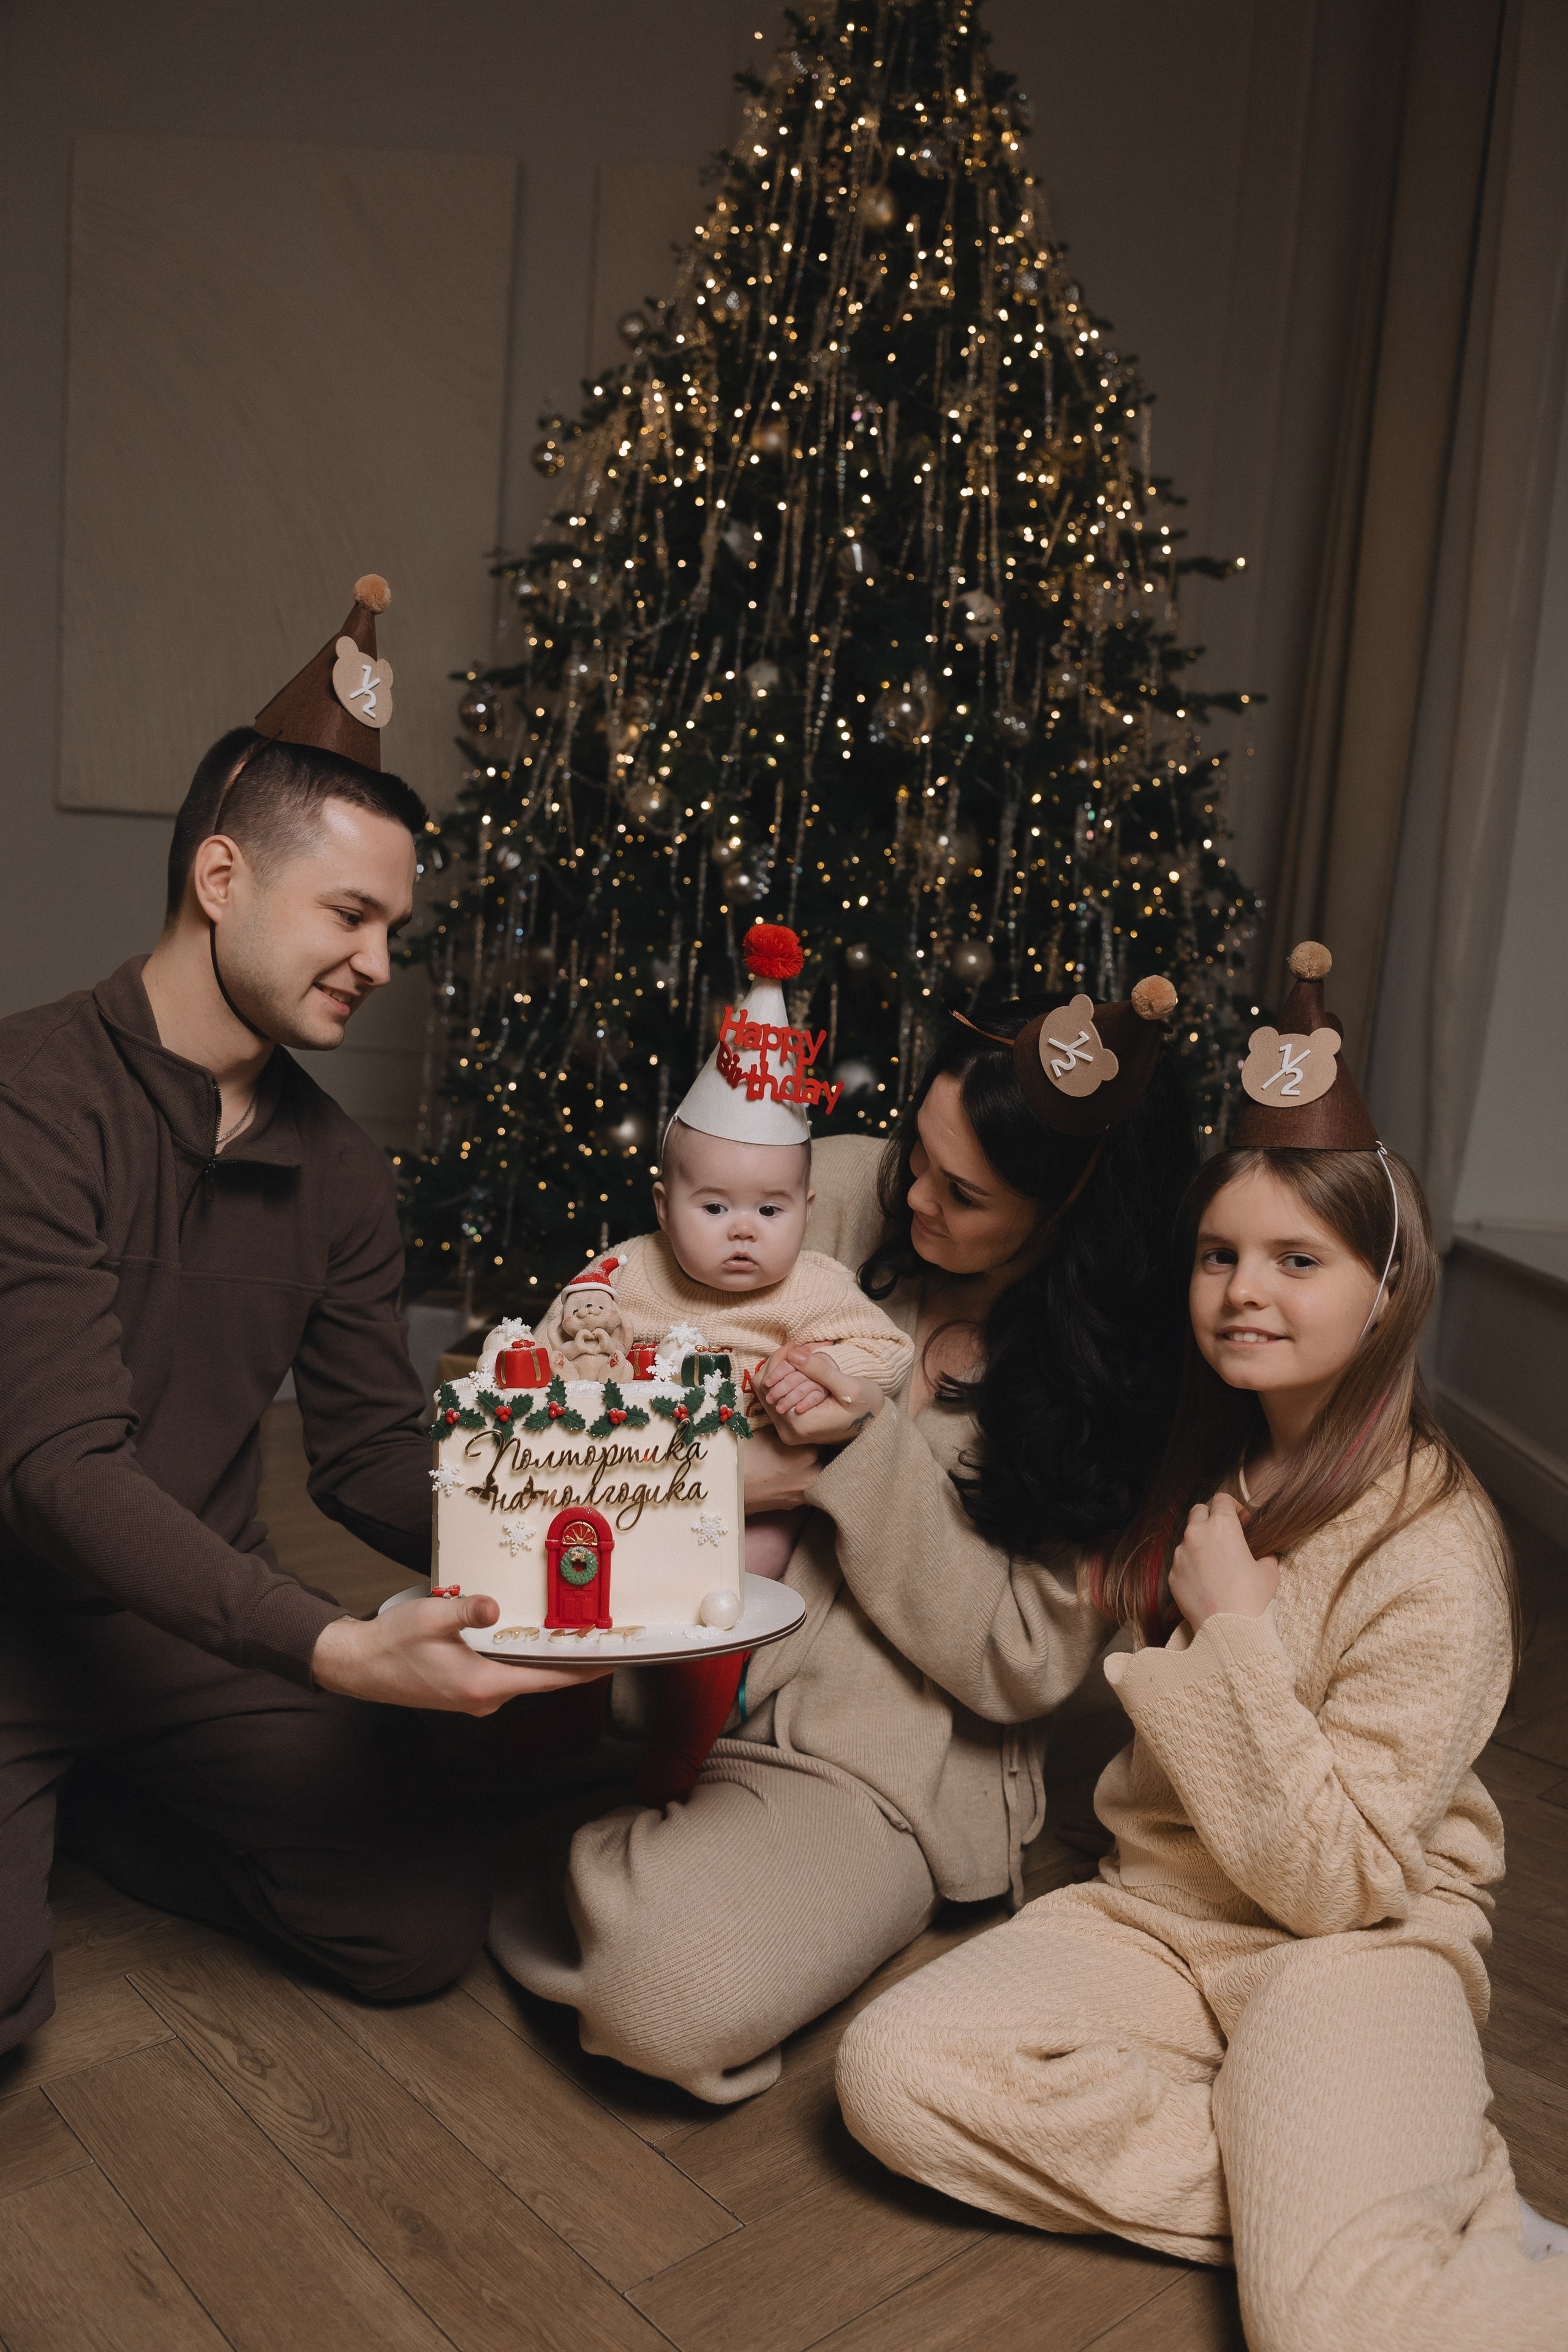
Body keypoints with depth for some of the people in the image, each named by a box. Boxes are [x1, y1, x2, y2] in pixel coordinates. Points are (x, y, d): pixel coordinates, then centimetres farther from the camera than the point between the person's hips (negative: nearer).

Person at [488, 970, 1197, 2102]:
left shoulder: (1118, 1382, -12)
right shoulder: (846, 1189, -5)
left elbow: (1026, 1660, -13)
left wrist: (870, 1451, -23)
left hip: (888, 1763, -3)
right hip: (688, 1672, 4)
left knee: (675, 2001, -26)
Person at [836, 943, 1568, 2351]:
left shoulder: (1434, 1554, -15)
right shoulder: (1199, 1472, 5)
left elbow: (1334, 1881, -17)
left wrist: (1234, 1630, -19)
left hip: (1353, 1951, -6)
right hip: (1158, 1910, 7)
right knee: (892, 2071, -19)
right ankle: (1313, 2187, -11)